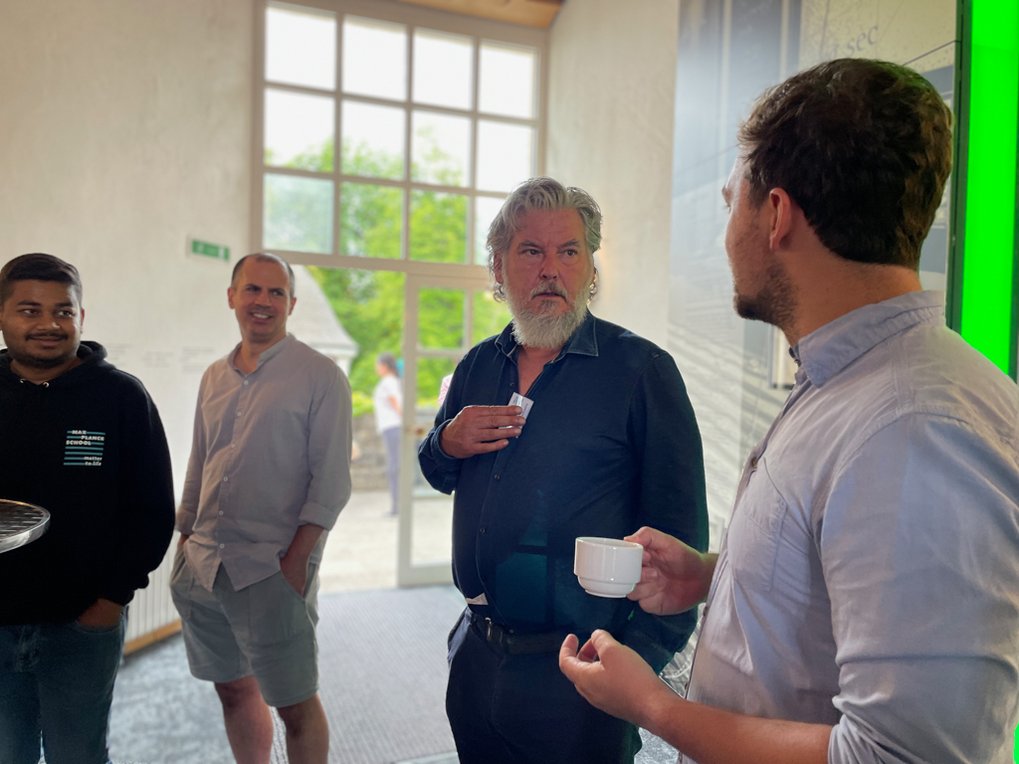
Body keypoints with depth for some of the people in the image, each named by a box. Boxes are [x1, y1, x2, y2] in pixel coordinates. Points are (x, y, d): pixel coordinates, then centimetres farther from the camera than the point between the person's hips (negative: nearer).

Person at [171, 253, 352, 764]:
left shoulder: (320, 376, -7)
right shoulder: (215, 377, 11)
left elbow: (330, 481, -11)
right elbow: (198, 469, 17)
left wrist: (296, 560, -16)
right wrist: (185, 542, 12)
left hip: (273, 569, -6)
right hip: (203, 564, 6)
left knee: (294, 703, 4)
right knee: (233, 688, 18)